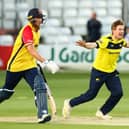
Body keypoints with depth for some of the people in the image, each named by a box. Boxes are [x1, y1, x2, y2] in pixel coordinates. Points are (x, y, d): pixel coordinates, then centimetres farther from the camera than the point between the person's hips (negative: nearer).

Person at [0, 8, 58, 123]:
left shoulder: (37, 31, 4)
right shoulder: (27, 30, -22)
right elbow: (31, 50, -35)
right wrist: (46, 62, -44)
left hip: (30, 66, 6)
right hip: (16, 66, -6)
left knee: (40, 87, -17)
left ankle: (42, 114, -25)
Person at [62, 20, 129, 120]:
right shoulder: (106, 40, -25)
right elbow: (94, 45, -44)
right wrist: (85, 45, -64)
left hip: (112, 72, 6)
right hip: (99, 71, -6)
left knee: (118, 93, -5)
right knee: (91, 94, 0)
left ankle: (102, 113, 13)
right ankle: (70, 103, 22)